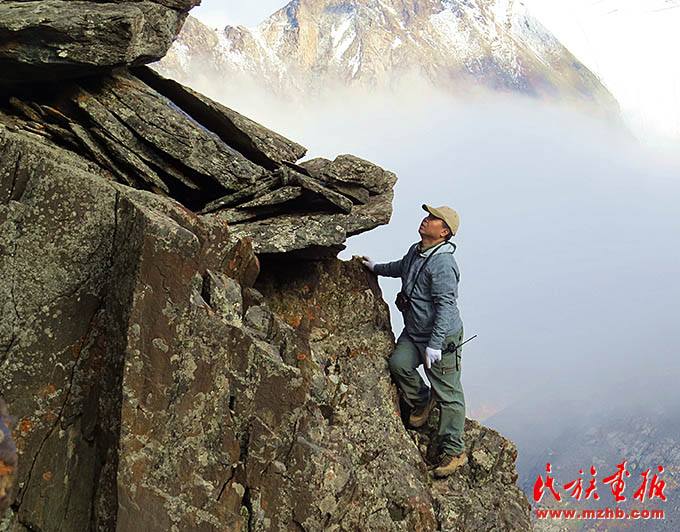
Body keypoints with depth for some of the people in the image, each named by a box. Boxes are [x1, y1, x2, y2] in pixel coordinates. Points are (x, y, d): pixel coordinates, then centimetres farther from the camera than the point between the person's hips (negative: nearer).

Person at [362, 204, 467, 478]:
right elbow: (401, 267, 31)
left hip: (442, 337, -8)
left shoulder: (443, 264, -23)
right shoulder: (415, 252, 6)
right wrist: (376, 268, 42)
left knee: (448, 394, -3)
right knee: (399, 363, -14)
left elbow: (445, 307, -26)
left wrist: (435, 345, -30)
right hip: (413, 333, 8)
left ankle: (454, 451, 5)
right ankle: (421, 401, 13)